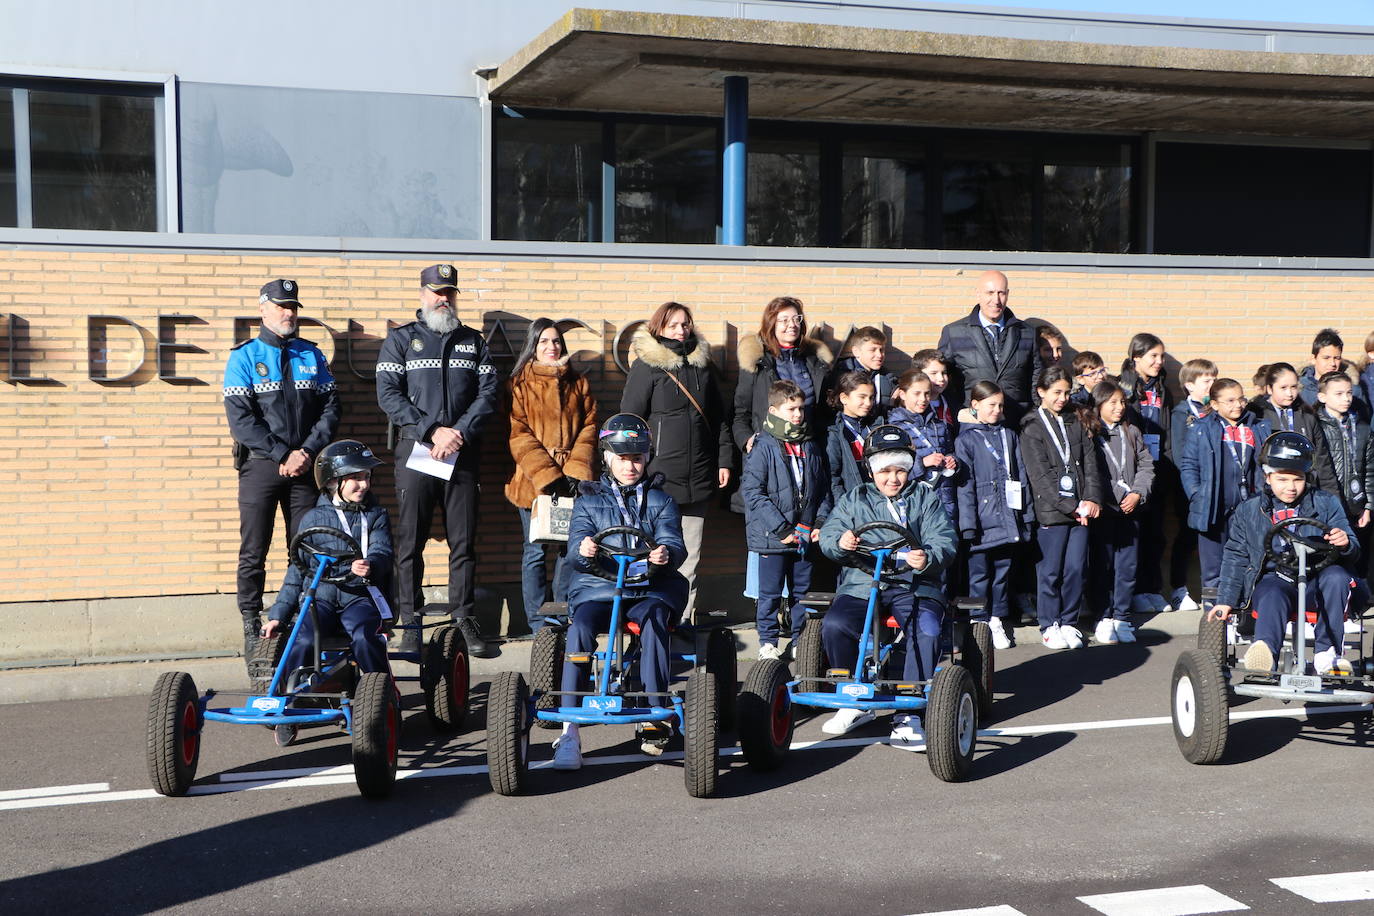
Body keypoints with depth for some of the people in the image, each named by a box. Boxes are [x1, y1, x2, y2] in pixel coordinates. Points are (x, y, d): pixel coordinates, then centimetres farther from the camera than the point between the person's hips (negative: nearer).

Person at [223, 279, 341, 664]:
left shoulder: (312, 355, 11)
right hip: (260, 465, -3)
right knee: (253, 552, -2)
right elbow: (240, 418, -7)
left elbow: (331, 408, 7)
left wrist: (307, 452, -7)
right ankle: (251, 626, 5)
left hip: (305, 465, 3)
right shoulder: (244, 357, 1)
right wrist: (282, 455, -12)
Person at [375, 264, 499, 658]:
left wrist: (459, 432, -10)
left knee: (464, 541, 2)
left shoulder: (473, 341, 15)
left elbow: (488, 393, 5)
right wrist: (433, 431, -12)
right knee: (410, 541, -1)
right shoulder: (400, 339, 8)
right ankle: (410, 623, 4)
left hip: (463, 454, 2)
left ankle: (464, 619, 8)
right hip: (415, 450, -2)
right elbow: (388, 395, -3)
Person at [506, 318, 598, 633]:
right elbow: (518, 435, -5)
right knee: (535, 552, 0)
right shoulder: (520, 384, 3)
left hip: (572, 482, 3)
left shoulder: (578, 383, 13)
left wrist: (575, 471, -7)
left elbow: (589, 427, 7)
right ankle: (538, 624, 8)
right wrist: (548, 475, -14)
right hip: (532, 481, -3)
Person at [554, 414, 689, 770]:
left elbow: (674, 542, 1)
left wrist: (666, 553, -26)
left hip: (650, 589, 0)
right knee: (580, 628, -31)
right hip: (598, 586, 0)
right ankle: (569, 730, -30)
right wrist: (582, 550, -25)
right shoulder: (589, 500, 16)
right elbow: (575, 550, 2)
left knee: (654, 621, -34)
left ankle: (655, 717, -27)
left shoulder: (660, 501, 18)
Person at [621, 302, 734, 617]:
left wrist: (724, 460, 13)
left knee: (690, 553, 7)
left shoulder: (702, 364, 14)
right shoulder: (647, 365, -2)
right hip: (659, 476, -5)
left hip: (698, 478, 5)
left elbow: (720, 417, 19)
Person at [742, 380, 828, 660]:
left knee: (802, 590, 12)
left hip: (805, 536, 5)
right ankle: (767, 642, 14)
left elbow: (824, 489, 16)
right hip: (773, 537, -5)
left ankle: (799, 640, 24)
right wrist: (780, 528, -16)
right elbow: (753, 492, -13)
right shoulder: (763, 448, -8)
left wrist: (820, 523, 3)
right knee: (770, 592, 2)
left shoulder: (811, 448, 10)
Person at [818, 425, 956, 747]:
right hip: (862, 582, 1)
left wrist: (928, 558, -22)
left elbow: (944, 542, 2)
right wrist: (840, 542, -21)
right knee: (834, 625, -28)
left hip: (914, 585, -1)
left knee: (927, 631, -32)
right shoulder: (855, 499, 17)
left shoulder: (925, 499, 14)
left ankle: (908, 714, -23)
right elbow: (828, 534, 5)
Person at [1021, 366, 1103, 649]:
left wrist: (1092, 499, -7)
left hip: (1080, 509, 4)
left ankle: (1069, 622, 18)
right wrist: (1069, 506, -14)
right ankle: (1049, 626, 14)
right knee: (1051, 571, 1)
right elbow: (1041, 474, -9)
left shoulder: (1075, 423, 14)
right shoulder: (1032, 427, -3)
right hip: (1050, 510, -4)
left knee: (1077, 568, 4)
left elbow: (1089, 462, 8)